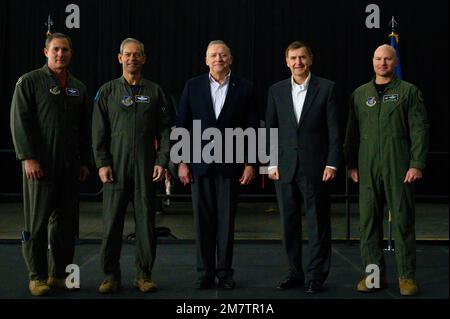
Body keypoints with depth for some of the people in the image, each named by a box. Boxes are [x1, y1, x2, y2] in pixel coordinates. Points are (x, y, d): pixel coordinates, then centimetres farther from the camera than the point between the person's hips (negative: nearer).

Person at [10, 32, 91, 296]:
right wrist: (28, 158, -13)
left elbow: (85, 129, 17)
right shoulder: (30, 82, 1)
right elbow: (20, 122, -6)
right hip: (40, 164, -5)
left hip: (70, 166, 5)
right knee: (37, 222, 0)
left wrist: (85, 162, 12)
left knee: (66, 223, 7)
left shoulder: (78, 88, 15)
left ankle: (59, 274, 17)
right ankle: (37, 276, 10)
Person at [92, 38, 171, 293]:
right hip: (116, 166, 0)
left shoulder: (154, 91, 9)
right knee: (112, 221, 0)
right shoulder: (107, 91, 8)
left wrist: (162, 161, -3)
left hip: (146, 166, 0)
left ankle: (144, 274, 13)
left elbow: (165, 129, 6)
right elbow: (99, 131, 5)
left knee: (146, 220, 2)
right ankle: (111, 276, 9)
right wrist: (102, 163, -4)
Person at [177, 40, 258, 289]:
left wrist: (250, 163, -3)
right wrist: (182, 162, -1)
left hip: (230, 165, -1)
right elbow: (181, 126, 4)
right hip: (200, 164, 1)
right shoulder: (193, 86, 5)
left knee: (226, 220, 4)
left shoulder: (244, 88, 3)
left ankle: (225, 273, 14)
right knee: (203, 220, 4)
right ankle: (205, 273, 13)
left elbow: (252, 128, 3)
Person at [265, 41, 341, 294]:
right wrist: (271, 163, 3)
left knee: (318, 223, 2)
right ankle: (295, 273, 19)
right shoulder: (276, 90, 8)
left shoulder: (326, 88, 0)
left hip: (315, 167, -3)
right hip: (285, 167, 3)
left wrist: (332, 163, -8)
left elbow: (334, 129, -2)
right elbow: (270, 129, 9)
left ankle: (316, 276, 12)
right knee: (289, 223, 8)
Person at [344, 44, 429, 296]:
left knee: (403, 221, 0)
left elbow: (420, 130, -2)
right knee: (368, 221, 3)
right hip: (368, 169, 3)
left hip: (399, 168, -3)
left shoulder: (409, 92, 4)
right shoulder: (360, 94, 13)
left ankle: (407, 276, 9)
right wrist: (351, 164, 8)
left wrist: (417, 164, -10)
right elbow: (352, 132, 15)